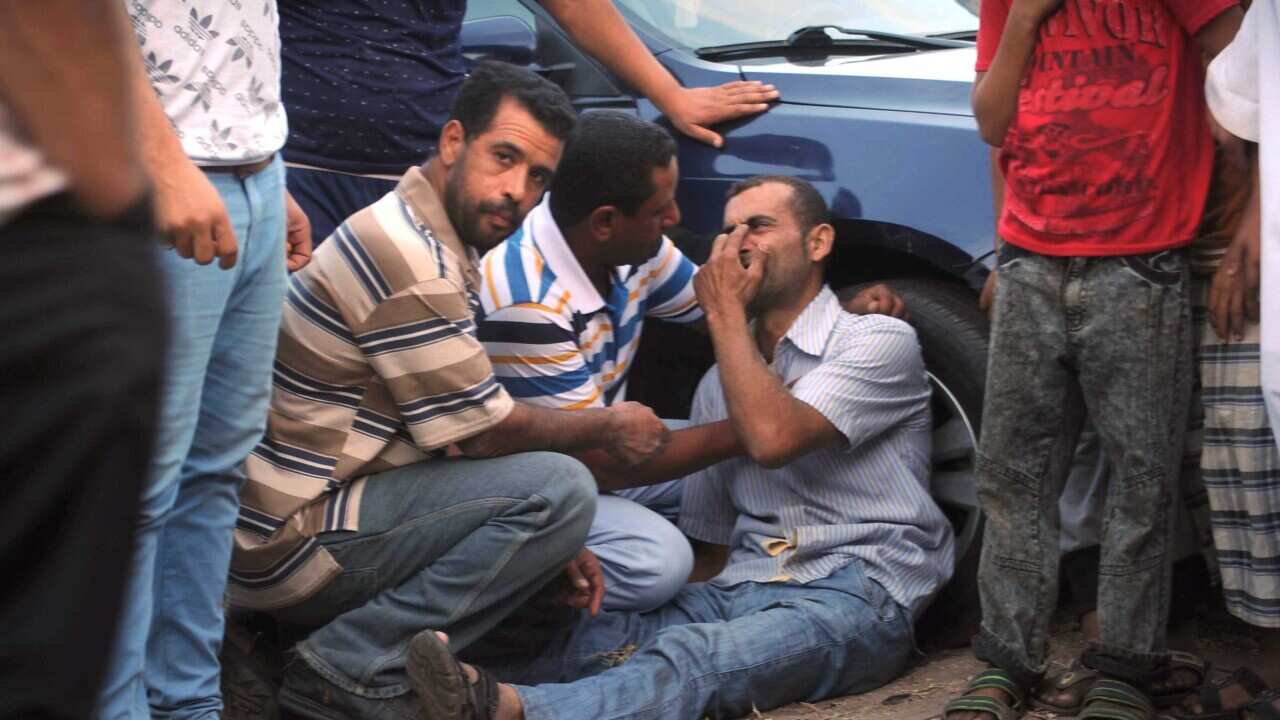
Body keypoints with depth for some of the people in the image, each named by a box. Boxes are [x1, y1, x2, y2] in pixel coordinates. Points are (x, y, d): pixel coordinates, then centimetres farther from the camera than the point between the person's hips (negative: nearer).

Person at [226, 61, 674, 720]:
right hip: (290, 541, -10)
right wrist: (608, 429, 2)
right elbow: (483, 431, -15)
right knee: (558, 488, -18)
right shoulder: (407, 257, -19)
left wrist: (551, 543, 6)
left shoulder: (432, 244, 14)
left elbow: (451, 427, 16)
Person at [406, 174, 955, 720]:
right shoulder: (721, 382, 25)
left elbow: (771, 438, -16)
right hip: (741, 589, 7)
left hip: (856, 595, -7)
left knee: (696, 658, -36)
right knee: (596, 638, -24)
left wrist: (724, 310, -4)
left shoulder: (879, 341, 3)